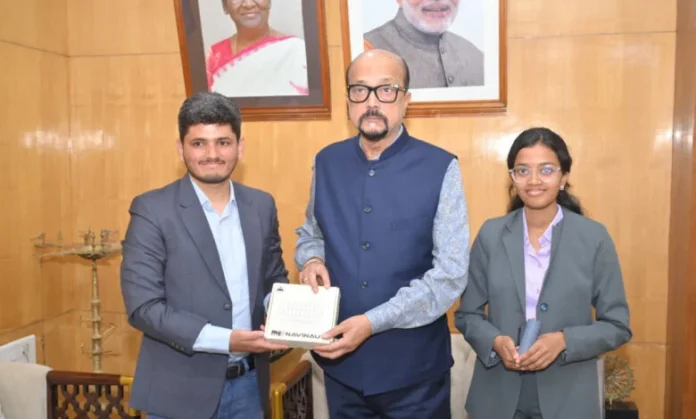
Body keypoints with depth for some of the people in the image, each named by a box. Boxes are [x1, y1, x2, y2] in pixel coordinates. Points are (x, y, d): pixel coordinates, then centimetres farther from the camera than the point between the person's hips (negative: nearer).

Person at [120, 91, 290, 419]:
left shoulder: (262, 205, 2)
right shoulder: (152, 210, -11)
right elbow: (142, 307, -15)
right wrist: (226, 340, -21)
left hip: (249, 384, 4)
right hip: (180, 391, -4)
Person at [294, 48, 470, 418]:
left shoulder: (440, 168, -12)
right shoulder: (326, 163, 2)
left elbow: (451, 274, -14)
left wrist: (372, 323, -21)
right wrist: (311, 259, -7)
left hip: (413, 366, -3)